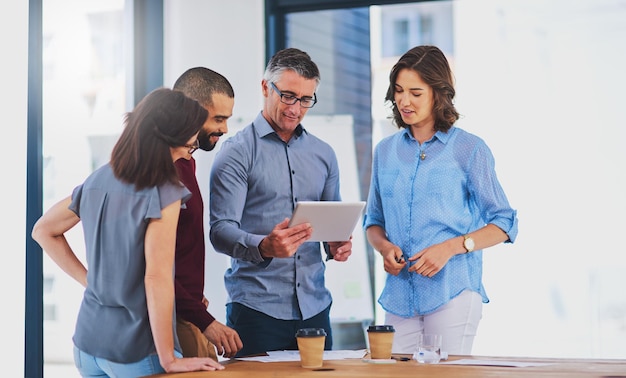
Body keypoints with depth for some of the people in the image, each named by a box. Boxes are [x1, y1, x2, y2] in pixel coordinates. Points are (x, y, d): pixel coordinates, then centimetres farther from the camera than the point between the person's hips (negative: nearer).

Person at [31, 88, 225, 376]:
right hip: (137, 352, -7)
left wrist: (88, 279, 11)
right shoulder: (164, 195, -18)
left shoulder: (98, 180, 2)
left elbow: (43, 230, 14)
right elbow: (157, 278, -23)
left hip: (88, 342, 7)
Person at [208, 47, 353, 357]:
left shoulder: (323, 154, 14)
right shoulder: (236, 152, -3)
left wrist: (337, 246, -2)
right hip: (257, 309, -5)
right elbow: (221, 231, -12)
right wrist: (264, 247, -31)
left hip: (314, 307, 5)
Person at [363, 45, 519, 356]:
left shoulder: (469, 150, 0)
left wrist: (451, 247, -13)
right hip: (399, 294, 4)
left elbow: (504, 224, 1)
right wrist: (384, 246, -2)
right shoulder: (385, 151, 12)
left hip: (453, 294, -4)